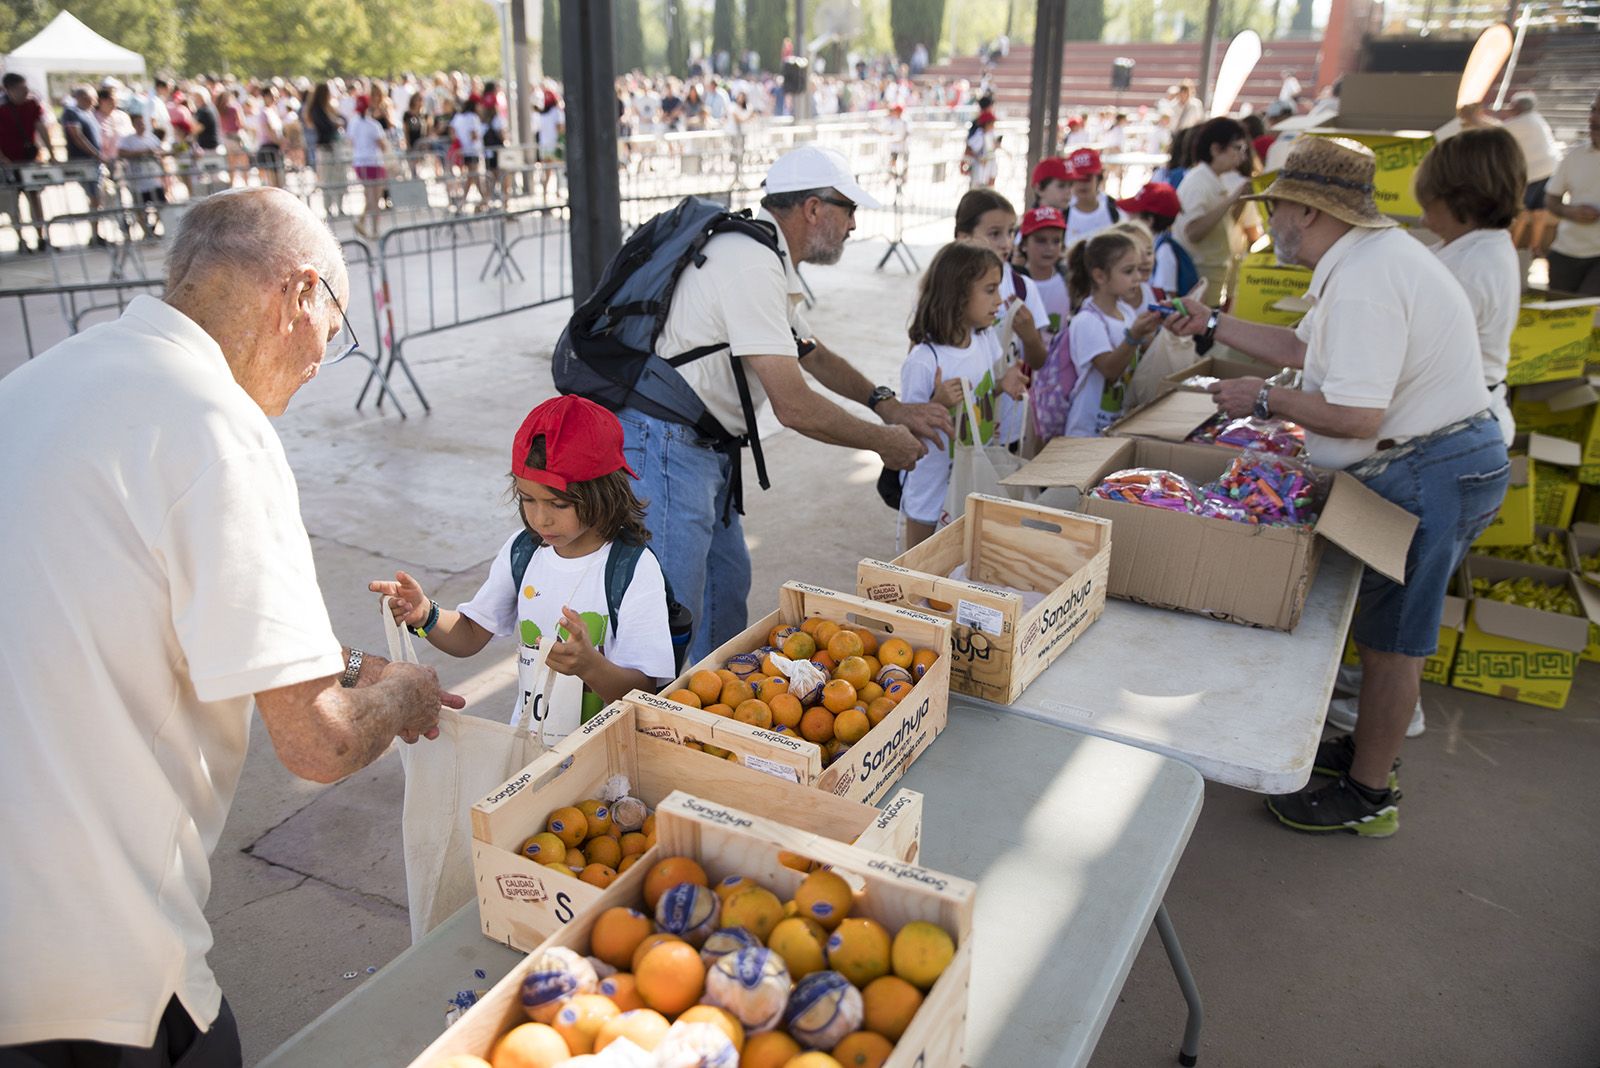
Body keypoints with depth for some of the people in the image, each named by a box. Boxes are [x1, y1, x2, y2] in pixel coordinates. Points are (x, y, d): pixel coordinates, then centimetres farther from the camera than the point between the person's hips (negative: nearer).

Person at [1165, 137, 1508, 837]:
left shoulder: (1363, 279, -23)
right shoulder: (1371, 255, 12)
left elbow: (1357, 414, -29)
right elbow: (1303, 347, 22)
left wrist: (1266, 400, -15)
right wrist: (1212, 326, 22)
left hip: (1430, 473, -10)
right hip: (1444, 462, 11)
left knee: (1391, 638, 1)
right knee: (1388, 627, 20)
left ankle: (1368, 794, 16)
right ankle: (1369, 748, 36)